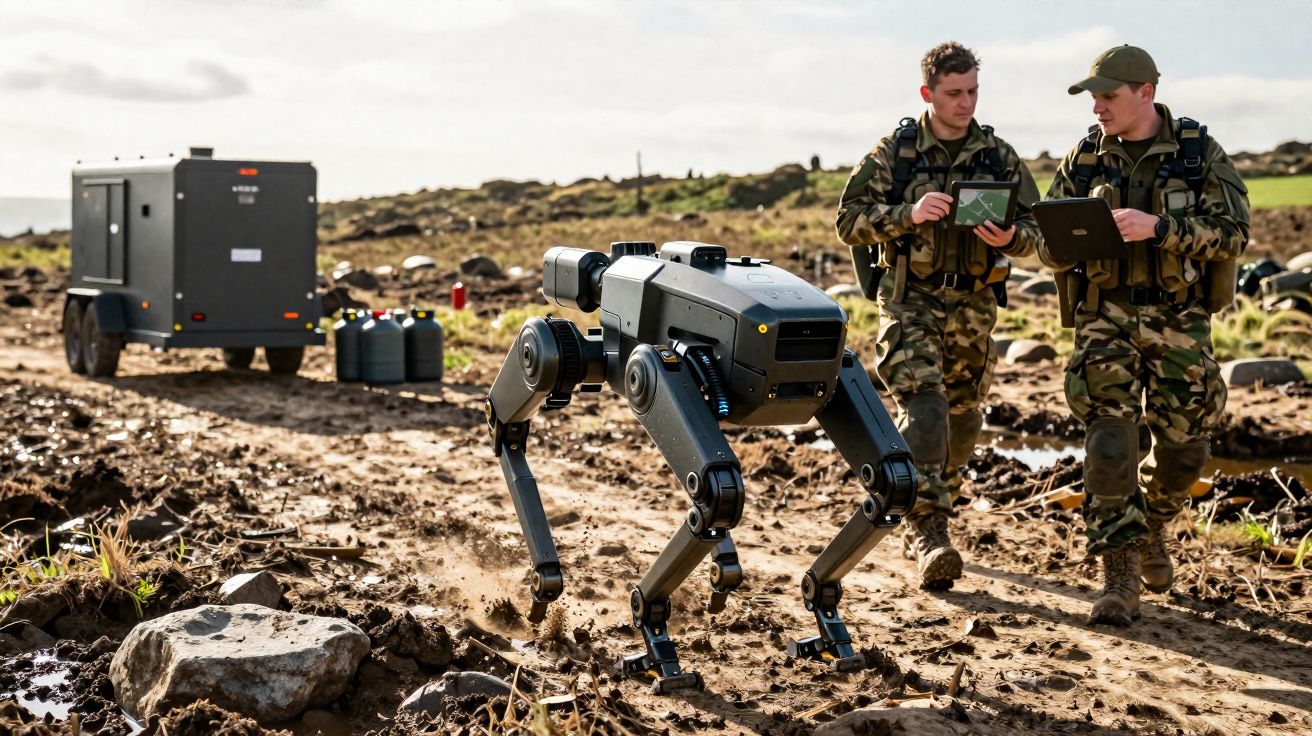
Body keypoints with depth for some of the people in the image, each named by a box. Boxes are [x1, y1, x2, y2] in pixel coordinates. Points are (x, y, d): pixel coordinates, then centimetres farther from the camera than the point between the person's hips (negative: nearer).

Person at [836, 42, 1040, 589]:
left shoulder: (999, 156, 5)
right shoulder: (893, 152, -2)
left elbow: (1033, 227, 8)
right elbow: (849, 220, -5)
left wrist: (1010, 237, -16)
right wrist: (909, 214, -21)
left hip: (975, 305, 4)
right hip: (910, 302, -4)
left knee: (962, 419, 11)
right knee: (924, 407, -18)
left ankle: (928, 515, 32)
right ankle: (928, 531, -20)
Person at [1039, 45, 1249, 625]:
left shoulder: (1200, 153, -2)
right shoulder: (1083, 159, 4)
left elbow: (1233, 231, -12)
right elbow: (1046, 243, 9)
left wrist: (1157, 227, -25)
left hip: (1180, 320, 0)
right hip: (1107, 314, 0)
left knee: (1183, 448, 7)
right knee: (1109, 439, -14)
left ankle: (1150, 529, 37)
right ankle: (1120, 573, -10)